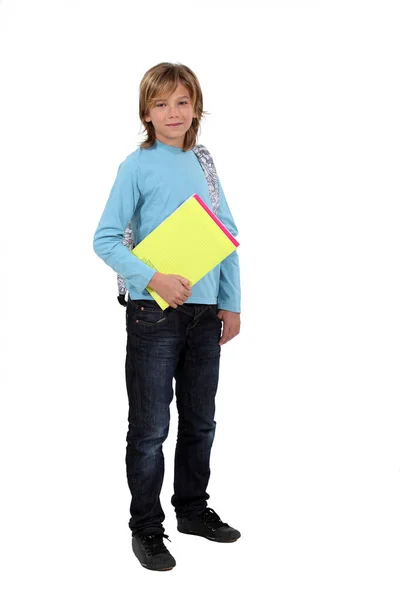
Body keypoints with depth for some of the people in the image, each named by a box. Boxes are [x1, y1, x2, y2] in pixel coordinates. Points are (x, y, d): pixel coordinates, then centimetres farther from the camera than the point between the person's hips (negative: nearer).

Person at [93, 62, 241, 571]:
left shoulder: (205, 165, 9)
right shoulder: (138, 166, -6)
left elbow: (227, 237, 12)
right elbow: (105, 240, -9)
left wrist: (231, 304, 7)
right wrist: (153, 278, -21)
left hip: (205, 312, 5)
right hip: (154, 314, -5)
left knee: (200, 421, 16)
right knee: (151, 429, 4)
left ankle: (193, 509, 35)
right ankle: (146, 528, 20)